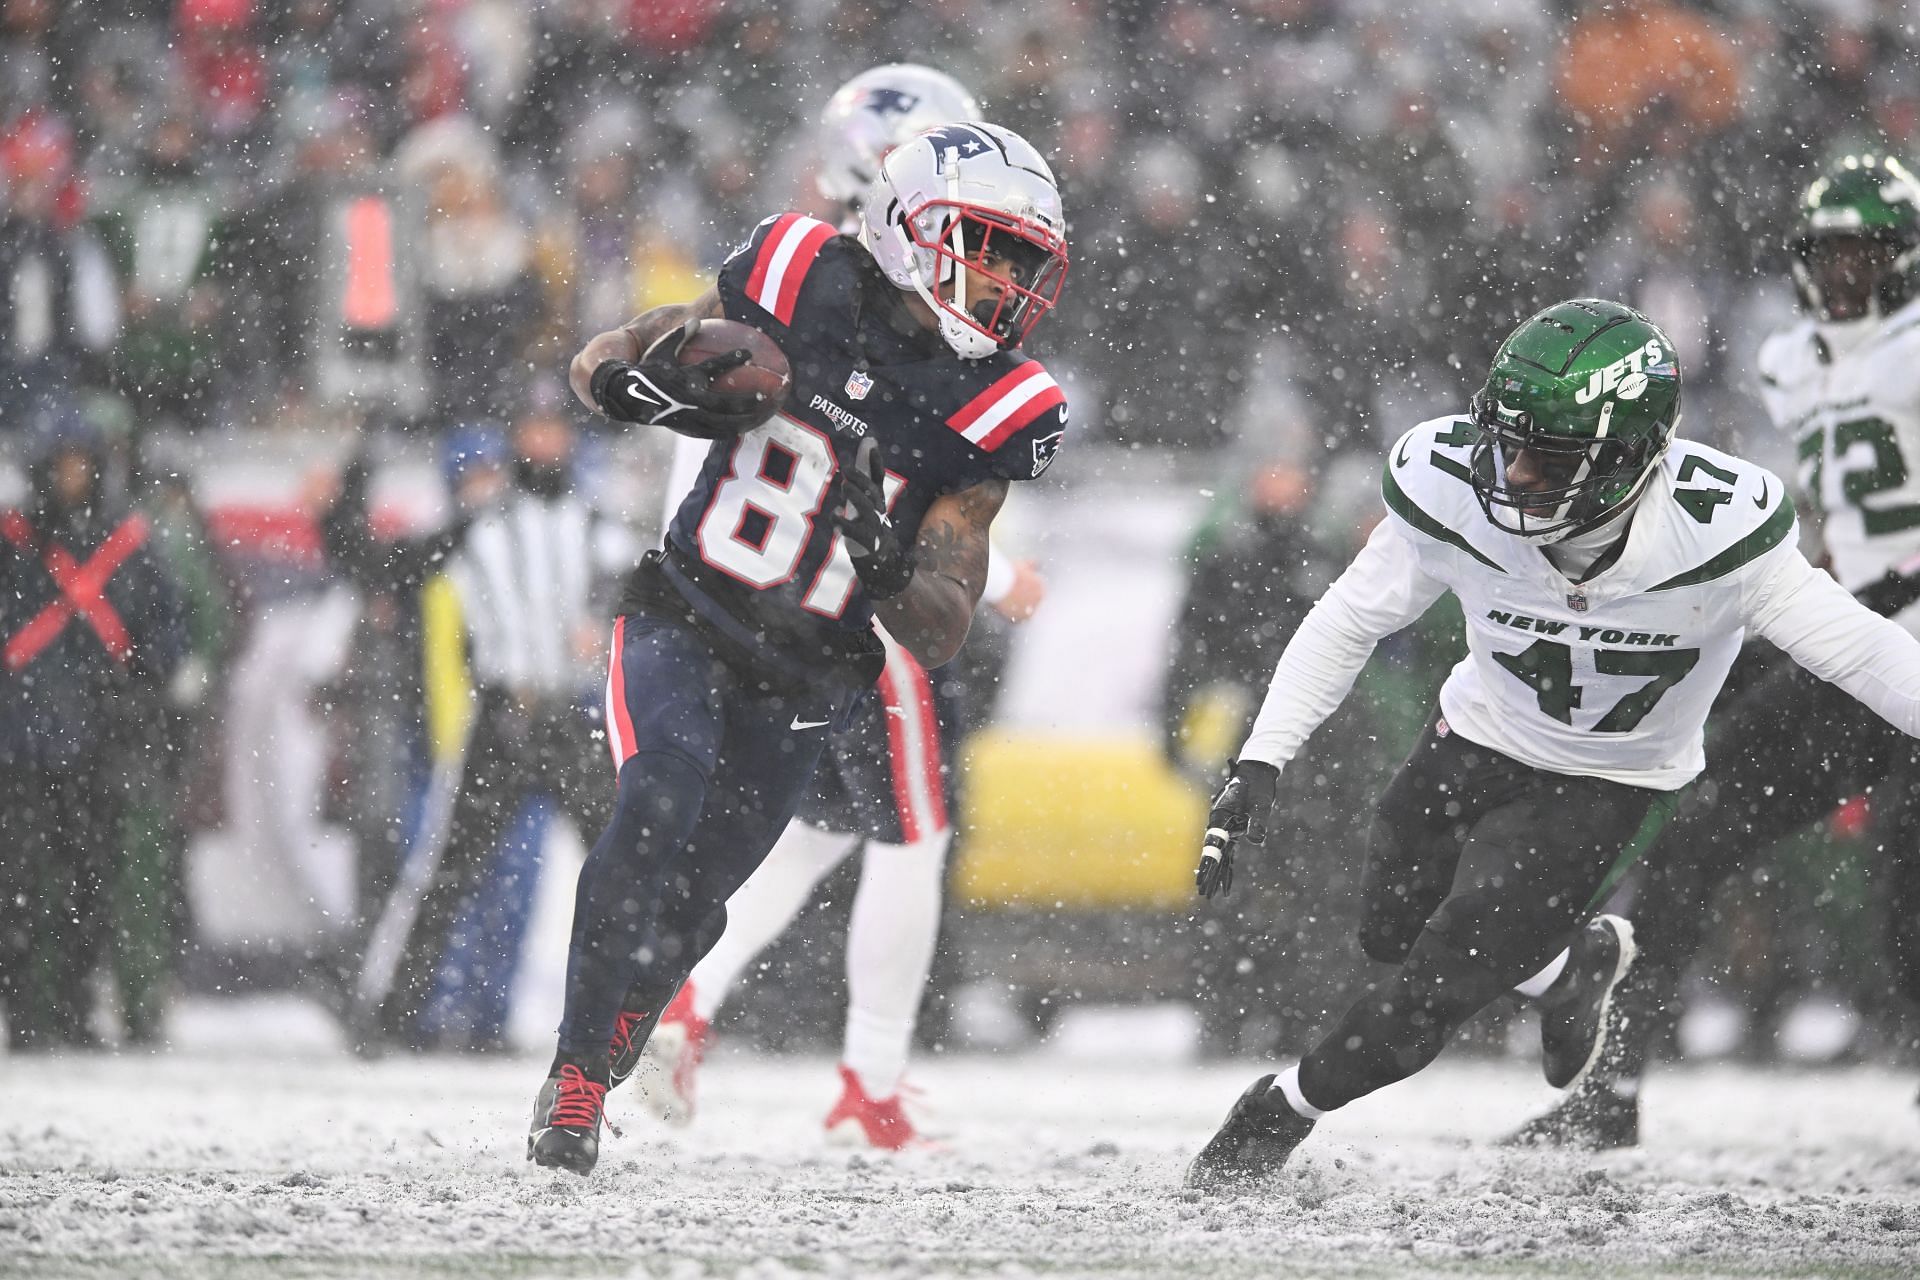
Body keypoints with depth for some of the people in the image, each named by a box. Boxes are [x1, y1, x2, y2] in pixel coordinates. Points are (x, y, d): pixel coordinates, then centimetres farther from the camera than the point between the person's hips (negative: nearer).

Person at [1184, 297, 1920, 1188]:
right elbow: (1349, 622, -10)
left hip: (1605, 786, -3)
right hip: (1477, 738, 3)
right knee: (1391, 933, 22)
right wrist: (1258, 764, -14)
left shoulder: (1714, 529, -36)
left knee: (1434, 990, -10)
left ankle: (1280, 1111, 17)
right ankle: (1574, 963, 51)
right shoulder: (1455, 491, -28)